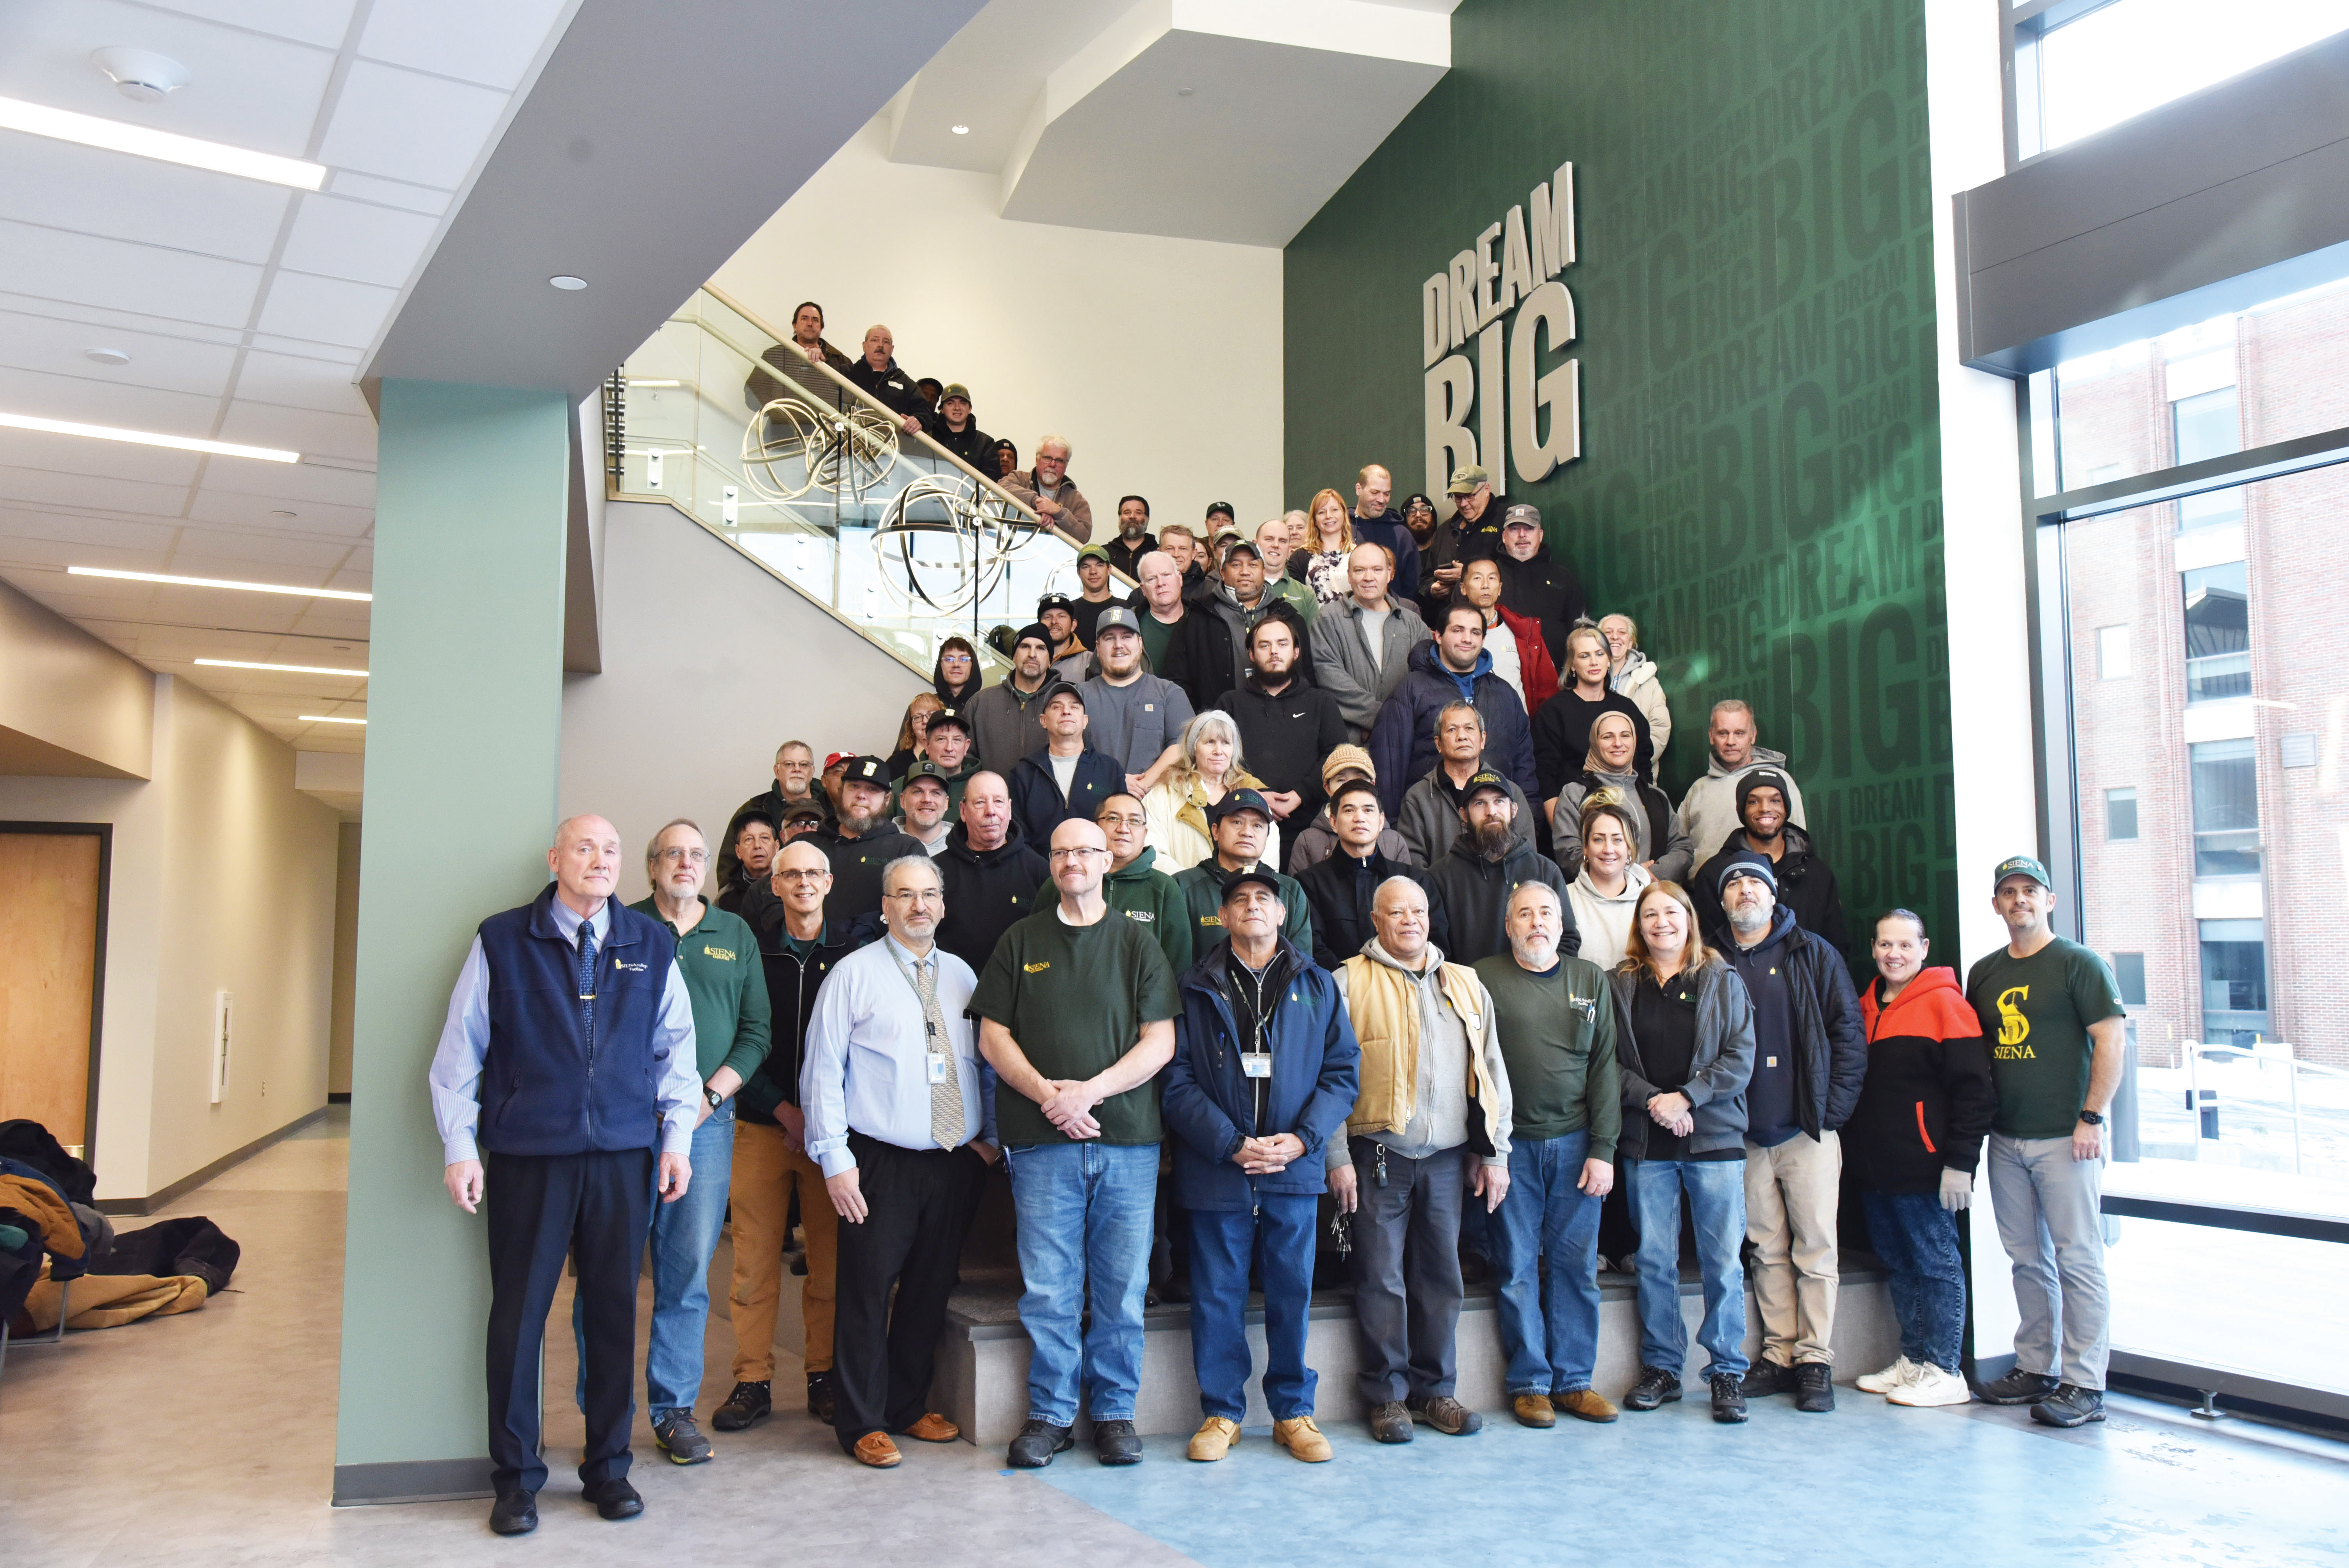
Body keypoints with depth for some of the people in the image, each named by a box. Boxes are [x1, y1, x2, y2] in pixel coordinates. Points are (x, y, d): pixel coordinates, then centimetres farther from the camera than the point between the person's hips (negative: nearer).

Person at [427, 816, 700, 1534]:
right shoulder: (501, 941, 2)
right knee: (518, 1313, 4)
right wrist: (459, 1146, -2)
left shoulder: (651, 946, 8)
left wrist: (677, 1136, 7)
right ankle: (516, 1476, 20)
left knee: (614, 1311, 8)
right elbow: (459, 1050, 3)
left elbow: (677, 1045, 12)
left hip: (624, 1158, 2)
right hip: (526, 1158, -2)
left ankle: (608, 1467, 23)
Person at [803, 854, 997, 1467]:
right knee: (868, 1293, -1)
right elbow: (822, 1071, -6)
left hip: (957, 1163, 5)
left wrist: (990, 1139, 6)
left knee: (931, 1291, 14)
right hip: (882, 1164, -4)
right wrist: (834, 1159, -11)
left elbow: (987, 1065, 15)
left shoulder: (962, 976, 11)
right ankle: (862, 1423, 13)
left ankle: (909, 1406, 29)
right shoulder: (855, 973, -3)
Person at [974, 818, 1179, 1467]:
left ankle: (1115, 1413, 17)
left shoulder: (1137, 943, 8)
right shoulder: (1022, 941, 11)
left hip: (1128, 1141, 0)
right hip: (1042, 1142, 0)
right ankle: (1050, 1414, 15)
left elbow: (1160, 1043, 1)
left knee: (1122, 1287, 4)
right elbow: (994, 1036, 7)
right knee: (1047, 1287, 2)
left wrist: (1091, 1091, -11)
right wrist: (1046, 1093, -9)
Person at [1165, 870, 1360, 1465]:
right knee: (1218, 1296, 5)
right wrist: (1231, 1144, -13)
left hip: (1294, 1168, 1)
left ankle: (1294, 1411, 21)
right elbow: (1177, 1079, -3)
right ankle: (1221, 1412, 18)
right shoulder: (1195, 989, 3)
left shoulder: (1318, 986, 9)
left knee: (1292, 1293, 7)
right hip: (1217, 1168, -1)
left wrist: (1302, 1138, -8)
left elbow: (1344, 1070, 5)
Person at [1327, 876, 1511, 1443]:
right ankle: (1387, 1395, 13)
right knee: (1381, 1277, 1)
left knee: (1441, 1275, 9)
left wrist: (1496, 1152, 9)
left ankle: (1436, 1390, 22)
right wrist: (1337, 1157, -10)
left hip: (1448, 1157, 4)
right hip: (1379, 1155, -4)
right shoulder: (1350, 982, 0)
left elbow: (1492, 1071, 15)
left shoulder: (1465, 986, 13)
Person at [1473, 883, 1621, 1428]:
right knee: (1519, 1268, 2)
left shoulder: (1590, 980, 9)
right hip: (1512, 1145, -2)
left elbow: (1605, 1067, 6)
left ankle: (1573, 1380, 16)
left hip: (1575, 1143, 2)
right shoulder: (1483, 979, 1)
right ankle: (1529, 1382, 13)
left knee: (1577, 1265, 5)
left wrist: (1602, 1148, -2)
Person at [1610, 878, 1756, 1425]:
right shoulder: (1620, 985, 7)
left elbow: (1741, 1056, -2)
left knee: (1723, 1260, 1)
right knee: (1654, 1260, 6)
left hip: (1715, 1137, -1)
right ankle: (1661, 1368, 17)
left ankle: (1728, 1371, 12)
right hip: (1646, 1143, 1)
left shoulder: (1723, 981, 6)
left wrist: (1687, 1097, -12)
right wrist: (1653, 1100, -13)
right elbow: (1610, 1061, 1)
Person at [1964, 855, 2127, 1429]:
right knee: (2027, 1259, 11)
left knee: (2078, 1258, -4)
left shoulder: (2078, 963, -3)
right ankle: (2036, 1369, 20)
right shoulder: (1984, 973, 13)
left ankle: (2085, 1384, 1)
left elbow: (2112, 1039, -8)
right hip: (2006, 1140, 6)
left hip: (2065, 1138, -6)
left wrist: (2092, 1117, -13)